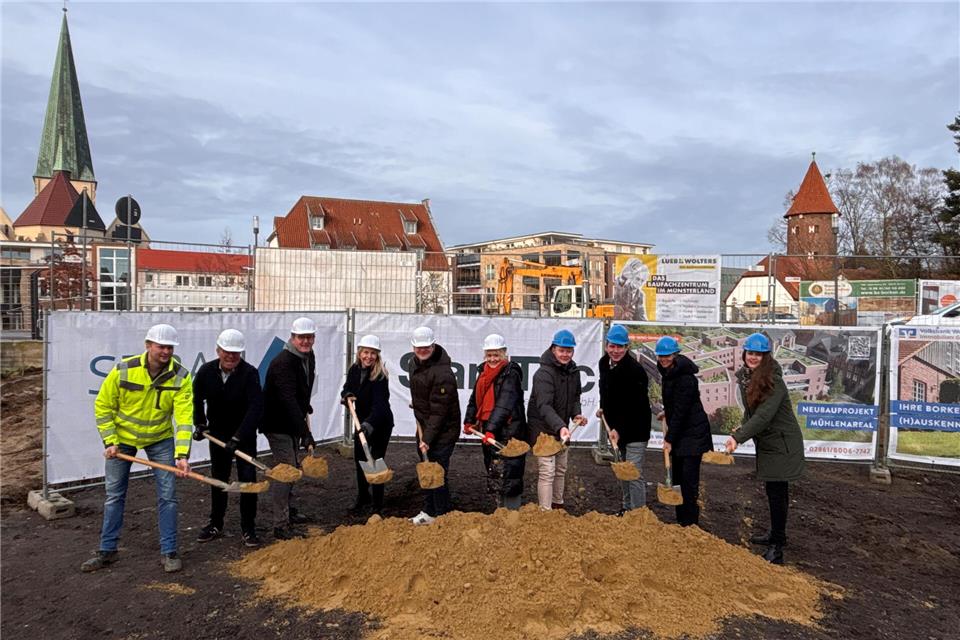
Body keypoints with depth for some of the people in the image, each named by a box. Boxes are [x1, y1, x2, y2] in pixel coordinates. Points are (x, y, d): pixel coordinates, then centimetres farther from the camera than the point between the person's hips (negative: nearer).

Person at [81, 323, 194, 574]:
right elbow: (103, 406, -8)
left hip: (160, 439, 0)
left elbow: (184, 417, -25)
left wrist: (182, 454, -35)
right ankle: (107, 550, 25)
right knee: (114, 495, 10)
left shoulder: (181, 377, -20)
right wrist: (110, 442, -13)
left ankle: (168, 552, 10)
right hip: (122, 437, 0)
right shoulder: (123, 370, -21)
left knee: (167, 495, -1)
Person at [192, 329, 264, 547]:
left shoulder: (250, 373, -21)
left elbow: (255, 408, -27)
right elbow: (197, 398, 11)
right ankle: (215, 525, 28)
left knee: (248, 479, -4)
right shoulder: (206, 371, -8)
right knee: (218, 480, 13)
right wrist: (200, 424, 6)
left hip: (244, 435, -3)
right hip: (218, 433, 4)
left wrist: (239, 437, -31)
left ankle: (248, 529, 8)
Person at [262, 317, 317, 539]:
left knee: (291, 468, 22)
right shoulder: (283, 362, -27)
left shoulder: (309, 356, 3)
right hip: (278, 424, -10)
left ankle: (288, 511, 39)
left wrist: (305, 407, 29)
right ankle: (281, 526, -5)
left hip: (293, 423, 10)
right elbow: (288, 400, -36)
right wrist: (305, 431, -41)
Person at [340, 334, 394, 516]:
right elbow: (346, 389, 6)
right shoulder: (354, 370, -5)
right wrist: (346, 395, -18)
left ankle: (378, 504, 8)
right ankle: (363, 499, 31)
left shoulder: (380, 376, -24)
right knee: (359, 460, 13)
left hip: (381, 423, -6)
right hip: (362, 421, 6)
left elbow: (379, 403, -34)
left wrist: (370, 423, -49)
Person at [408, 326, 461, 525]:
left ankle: (442, 516, 8)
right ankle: (428, 512, 31)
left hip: (443, 431, -9)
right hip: (425, 426, 9)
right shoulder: (414, 362, 2)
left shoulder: (442, 373, -26)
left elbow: (438, 411, -26)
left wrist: (428, 439, -25)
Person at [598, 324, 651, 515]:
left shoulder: (635, 370, -24)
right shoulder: (604, 363, 1)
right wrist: (604, 408, 13)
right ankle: (626, 508, 33)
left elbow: (635, 406, -24)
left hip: (635, 430, -8)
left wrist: (620, 430, -25)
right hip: (616, 427, 8)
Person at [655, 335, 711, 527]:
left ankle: (690, 523, -1)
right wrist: (667, 412, 20)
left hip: (693, 432, -9)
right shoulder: (668, 371, 7)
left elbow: (680, 411, -21)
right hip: (679, 432, 9)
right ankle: (681, 520, 21)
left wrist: (669, 439, -19)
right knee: (677, 476, 12)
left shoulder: (685, 377, -22)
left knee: (688, 477, -8)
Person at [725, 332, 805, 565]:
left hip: (781, 443, -8)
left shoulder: (773, 381, -23)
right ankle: (777, 534, 35)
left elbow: (764, 415, -31)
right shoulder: (744, 376, 2)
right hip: (766, 442, 8)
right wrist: (742, 429, -2)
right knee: (774, 490, 20)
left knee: (776, 492, -6)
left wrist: (739, 437, -37)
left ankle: (776, 548, 2)